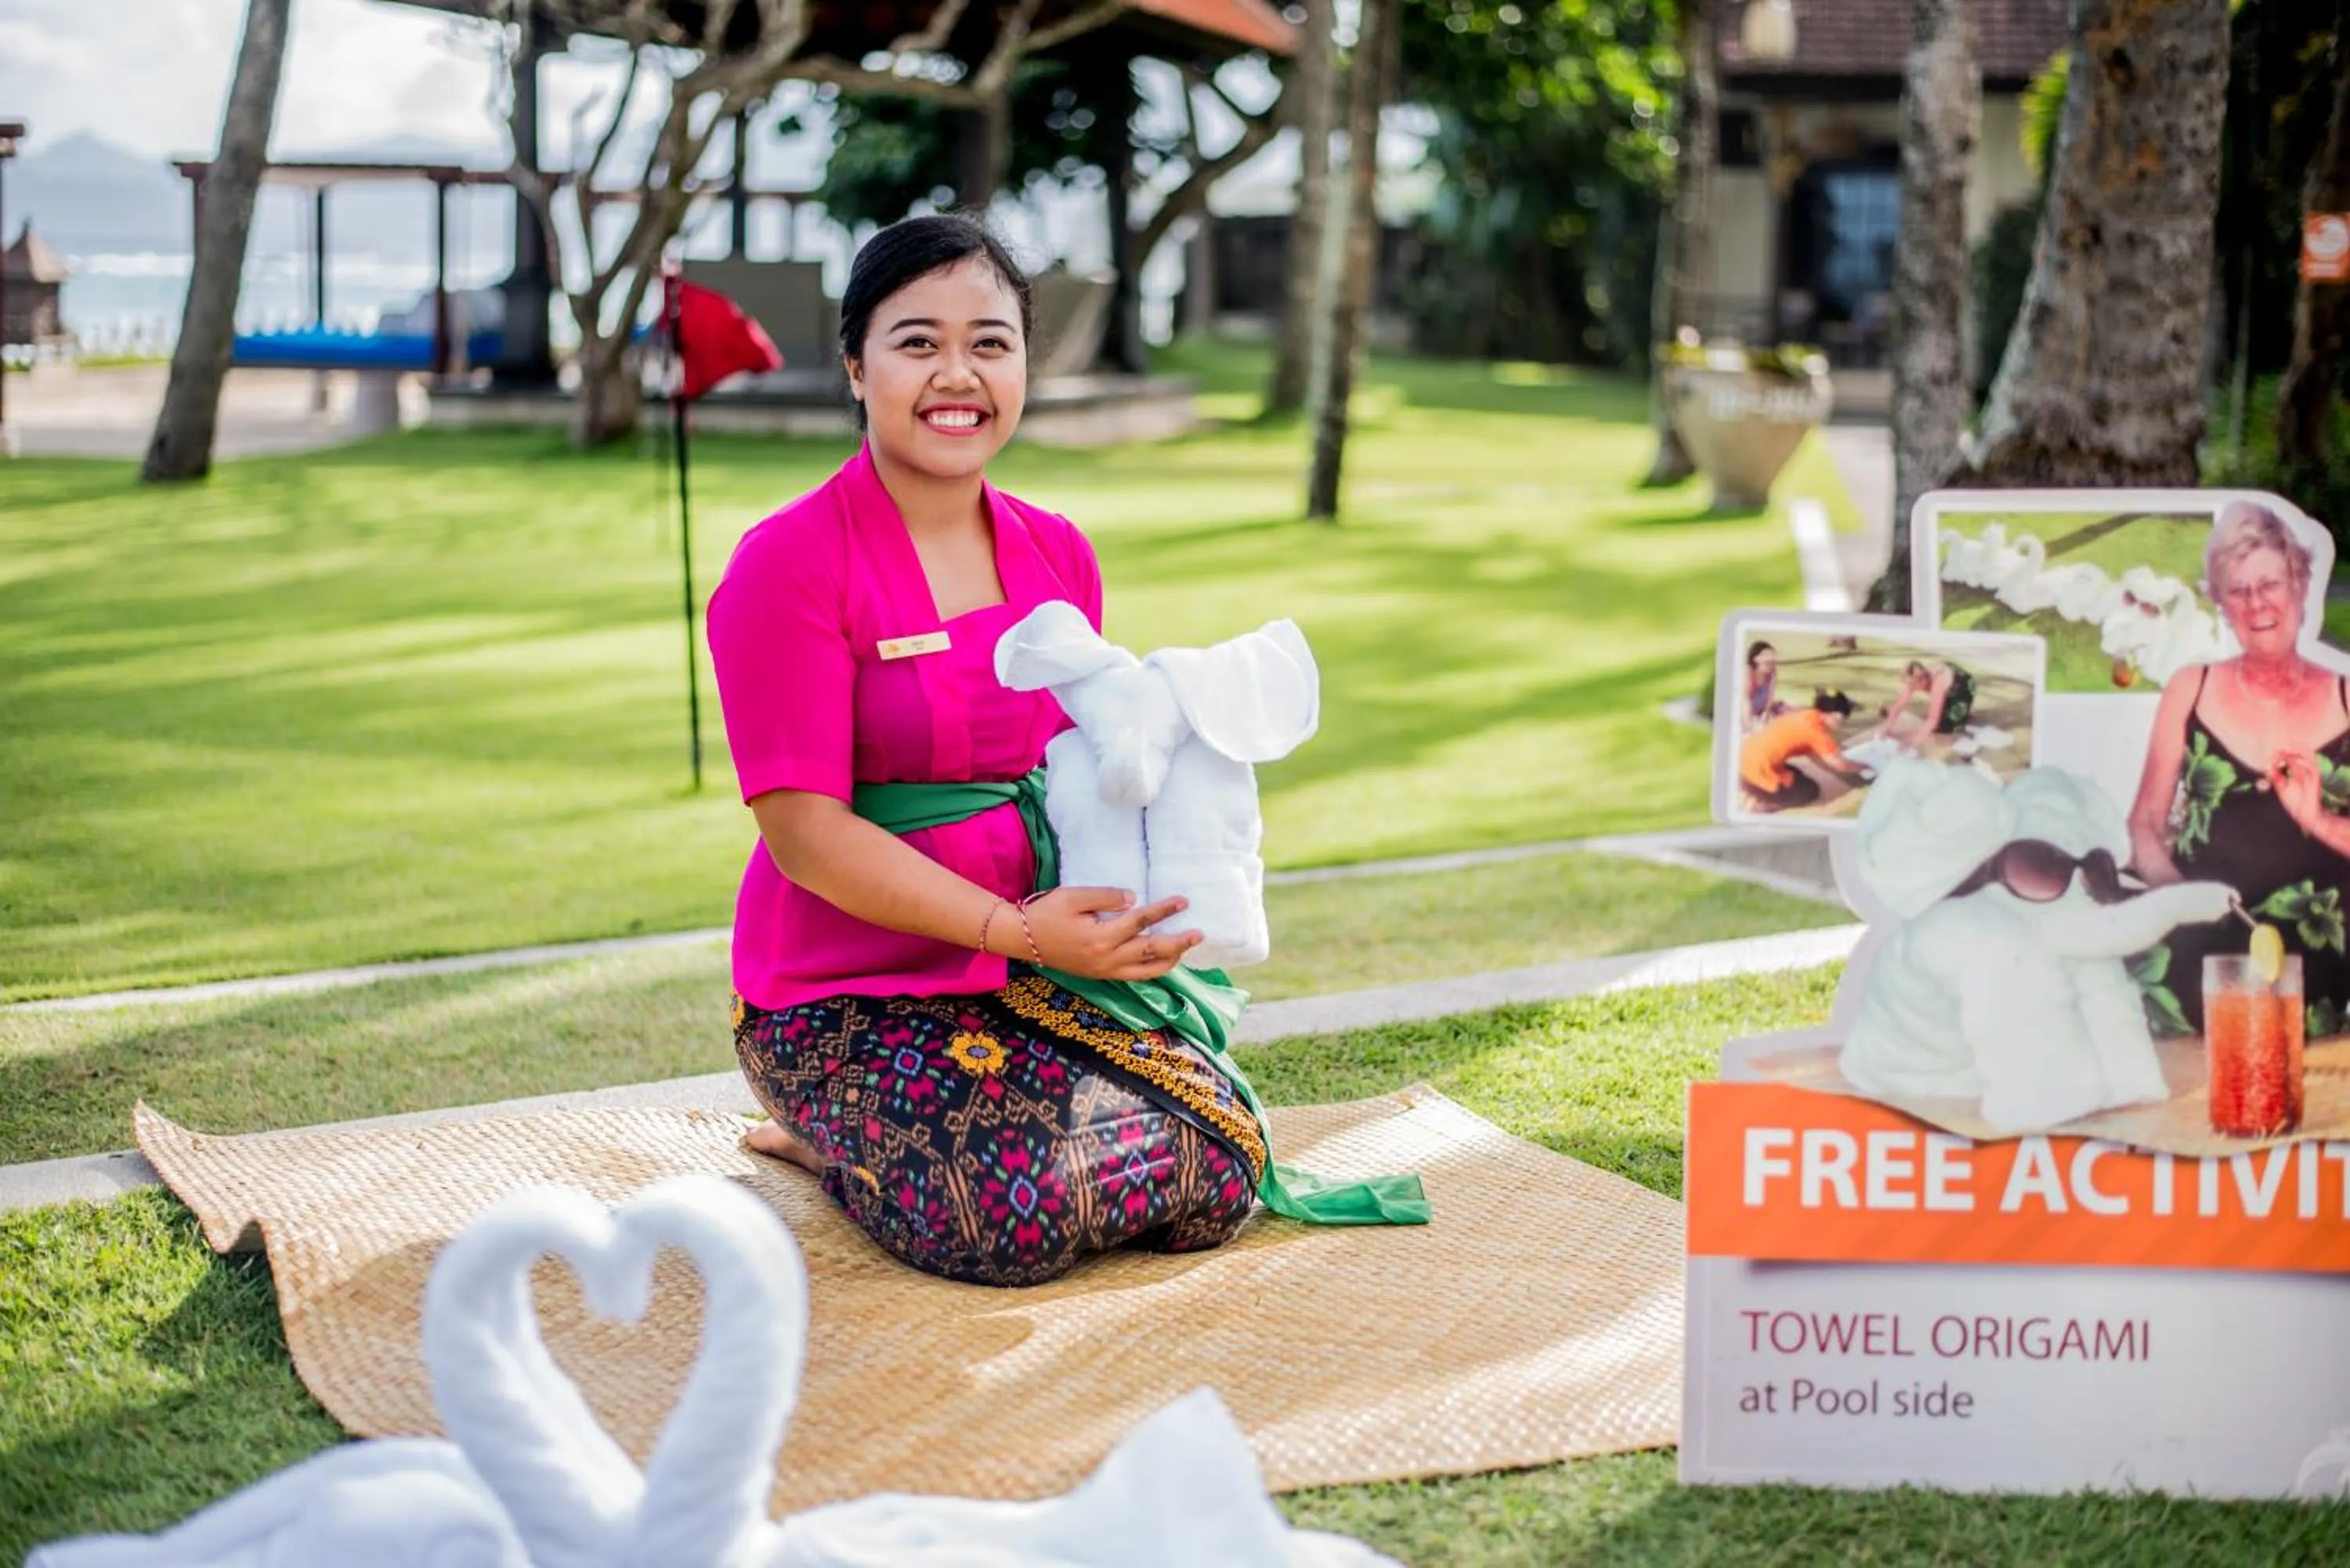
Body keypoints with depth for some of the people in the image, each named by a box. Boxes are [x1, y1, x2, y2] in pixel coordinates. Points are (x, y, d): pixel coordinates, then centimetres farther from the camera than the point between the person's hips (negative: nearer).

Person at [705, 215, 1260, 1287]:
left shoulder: (1059, 556, 7)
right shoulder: (788, 565, -13)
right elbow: (807, 834, -16)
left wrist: (1132, 903, -6)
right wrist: (1016, 929, -22)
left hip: (1034, 980, 6)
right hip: (847, 998, -6)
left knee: (1219, 1174, -12)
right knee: (1021, 1218, -27)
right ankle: (841, 1142, 7)